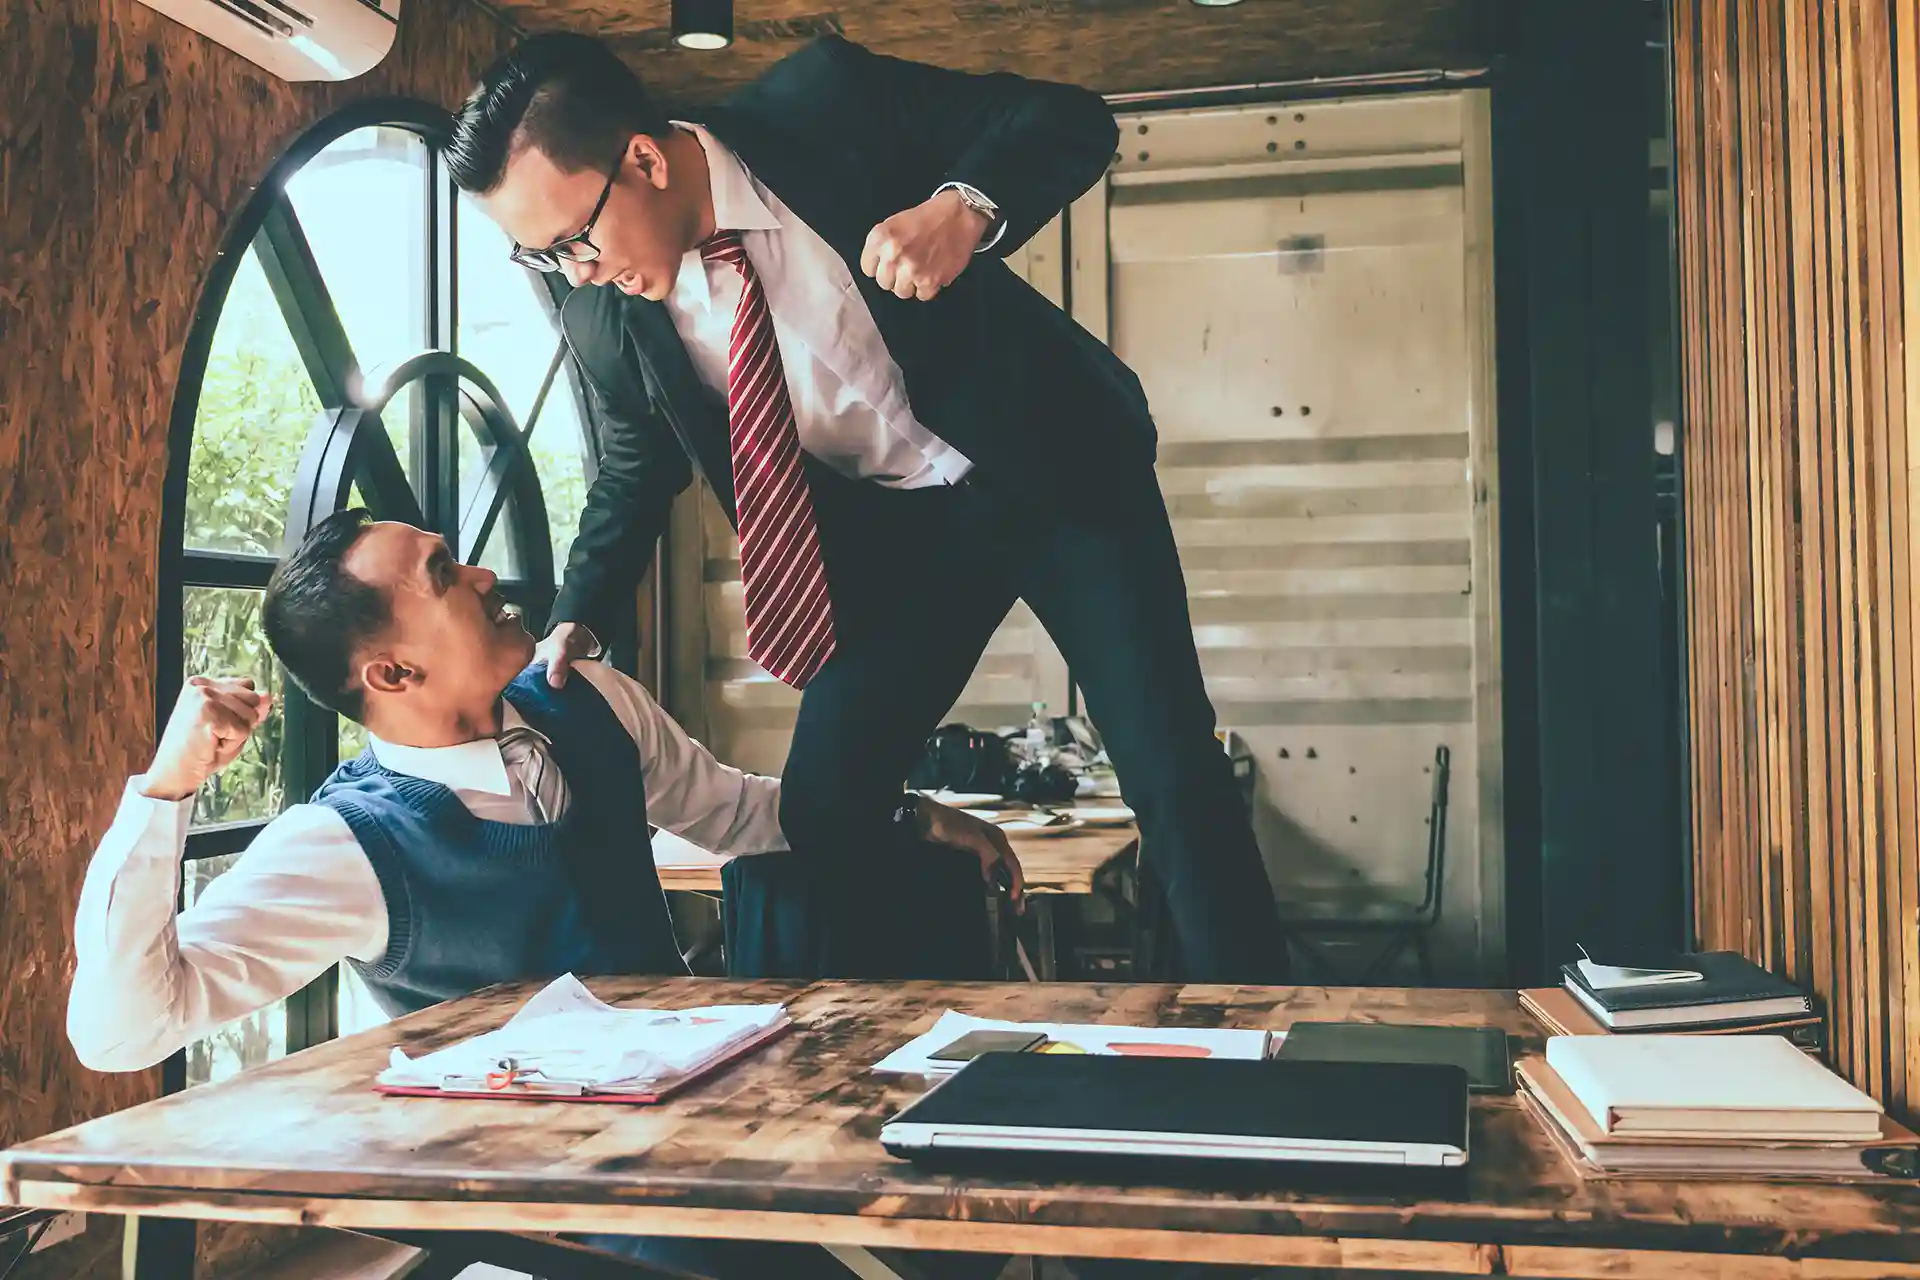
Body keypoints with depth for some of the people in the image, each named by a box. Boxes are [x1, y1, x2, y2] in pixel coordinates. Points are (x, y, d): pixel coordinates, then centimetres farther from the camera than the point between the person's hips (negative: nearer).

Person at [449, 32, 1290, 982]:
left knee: (1173, 776, -9)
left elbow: (1071, 119, -14)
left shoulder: (827, 103, -19)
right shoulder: (605, 325, -8)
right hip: (888, 533, 3)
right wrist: (577, 620, -2)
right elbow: (637, 469, 12)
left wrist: (965, 206, -34)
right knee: (821, 815, -5)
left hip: (1054, 469, -3)